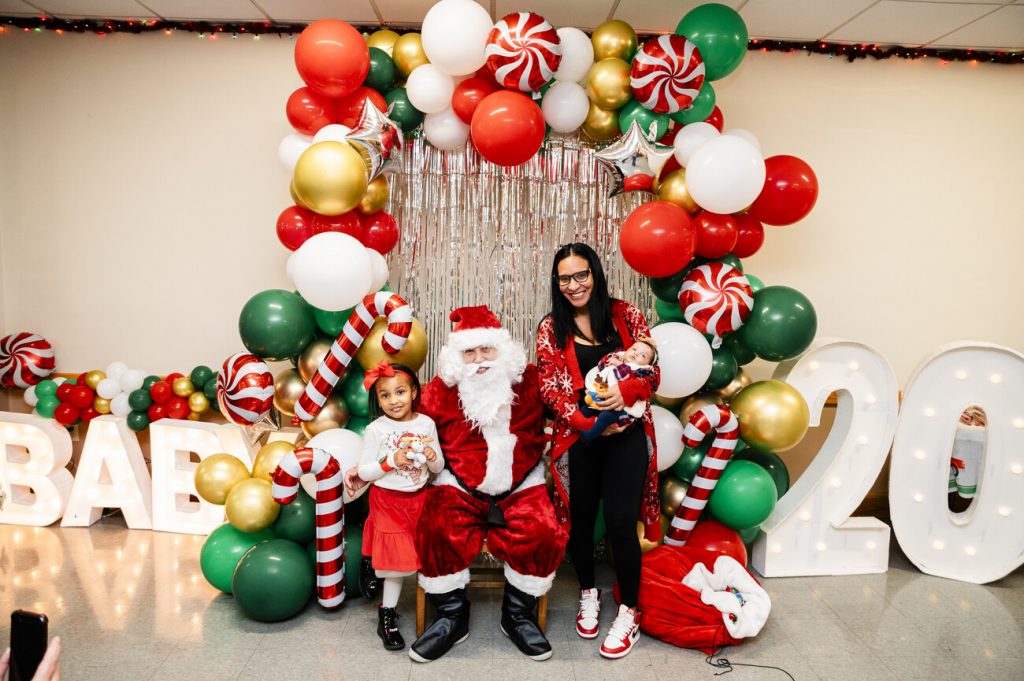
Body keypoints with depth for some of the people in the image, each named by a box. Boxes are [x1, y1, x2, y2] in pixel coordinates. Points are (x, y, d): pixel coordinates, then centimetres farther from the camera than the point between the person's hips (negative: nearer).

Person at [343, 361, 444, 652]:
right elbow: (363, 472, -9)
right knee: (397, 560, 2)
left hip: (418, 498, 4)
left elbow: (438, 468, 7)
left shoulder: (426, 423, -2)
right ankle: (387, 617, 21)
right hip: (387, 500, -3)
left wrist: (432, 457, -15)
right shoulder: (375, 430, -11)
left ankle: (388, 612, 28)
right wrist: (392, 461, -22)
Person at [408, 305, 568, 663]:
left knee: (541, 533, -25)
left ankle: (518, 614, 1)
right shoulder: (439, 392, 3)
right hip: (460, 486, 0)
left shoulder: (529, 382, 3)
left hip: (521, 486, 0)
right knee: (439, 532, -28)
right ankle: (451, 616, -2)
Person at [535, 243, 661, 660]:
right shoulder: (550, 330, 2)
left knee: (621, 520, -6)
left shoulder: (626, 316, 2)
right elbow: (550, 391, -3)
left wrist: (626, 390, -20)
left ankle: (629, 613, 15)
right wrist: (589, 421, -17)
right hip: (577, 436, 1)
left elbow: (652, 373, 1)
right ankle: (588, 594, 37)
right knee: (580, 518, 11)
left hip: (627, 434, -1)